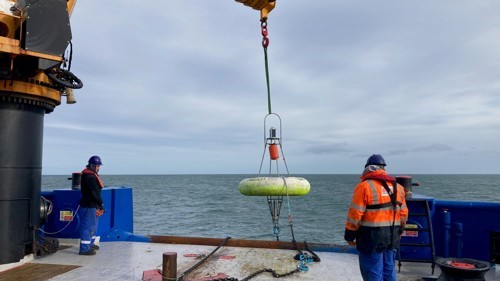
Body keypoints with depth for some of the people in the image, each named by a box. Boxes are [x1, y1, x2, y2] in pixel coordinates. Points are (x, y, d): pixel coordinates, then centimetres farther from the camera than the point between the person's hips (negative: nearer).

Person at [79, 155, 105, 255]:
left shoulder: (92, 175, 15)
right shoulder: (89, 176, -18)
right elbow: (93, 192, -23)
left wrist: (99, 204, 16)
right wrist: (101, 204, -18)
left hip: (92, 205, 11)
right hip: (89, 206, -11)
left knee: (93, 225, 22)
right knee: (87, 226, -6)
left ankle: (90, 244, 37)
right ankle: (84, 249, -1)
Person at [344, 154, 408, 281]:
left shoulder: (365, 186, -12)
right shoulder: (397, 186, 9)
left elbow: (355, 214, -13)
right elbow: (403, 213, 13)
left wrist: (349, 235, -3)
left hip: (372, 237, -6)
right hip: (392, 237, 7)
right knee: (389, 271, 18)